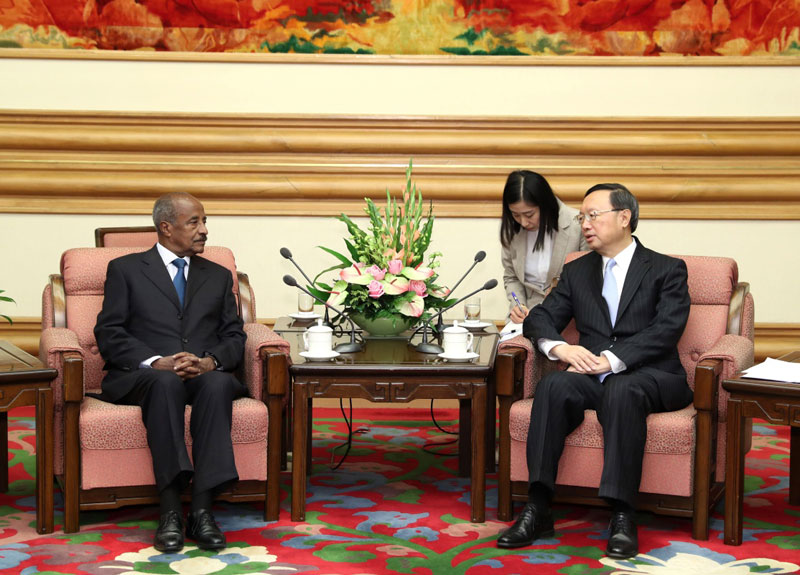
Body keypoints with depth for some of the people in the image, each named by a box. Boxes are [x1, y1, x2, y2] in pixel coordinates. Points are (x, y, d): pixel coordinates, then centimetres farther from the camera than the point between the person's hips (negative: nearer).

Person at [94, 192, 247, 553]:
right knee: (167, 383, -38)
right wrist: (156, 362, -15)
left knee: (218, 384, -35)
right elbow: (108, 334, 2)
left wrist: (209, 361, -11)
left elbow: (234, 337, 13)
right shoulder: (125, 269, 13)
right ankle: (170, 510, -41)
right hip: (141, 375, -2)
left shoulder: (218, 276, 23)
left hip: (206, 374, 2)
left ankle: (202, 510, -40)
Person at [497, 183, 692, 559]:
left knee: (621, 390, -39)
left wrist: (613, 359, -21)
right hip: (593, 375, 3)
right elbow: (539, 319, 13)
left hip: (650, 377, -3)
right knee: (553, 385, -31)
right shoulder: (576, 272, 21)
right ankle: (537, 509, -35)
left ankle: (622, 516, -41)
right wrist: (559, 347, -12)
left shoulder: (667, 270, 7)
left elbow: (667, 329, -8)